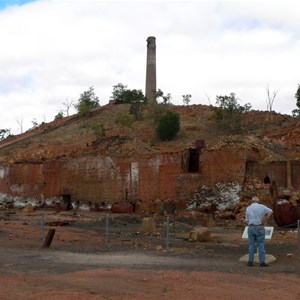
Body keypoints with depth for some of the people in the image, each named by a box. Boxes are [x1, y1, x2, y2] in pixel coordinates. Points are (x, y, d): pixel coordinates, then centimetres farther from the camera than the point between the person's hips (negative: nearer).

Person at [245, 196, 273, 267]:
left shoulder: (248, 208, 7)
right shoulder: (262, 207, 1)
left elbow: (247, 220, 5)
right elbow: (271, 212, -12)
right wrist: (266, 220, -6)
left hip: (251, 228, 2)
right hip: (260, 227, -2)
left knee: (251, 245, 7)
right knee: (261, 245, 1)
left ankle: (250, 261, 8)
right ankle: (262, 262, 1)